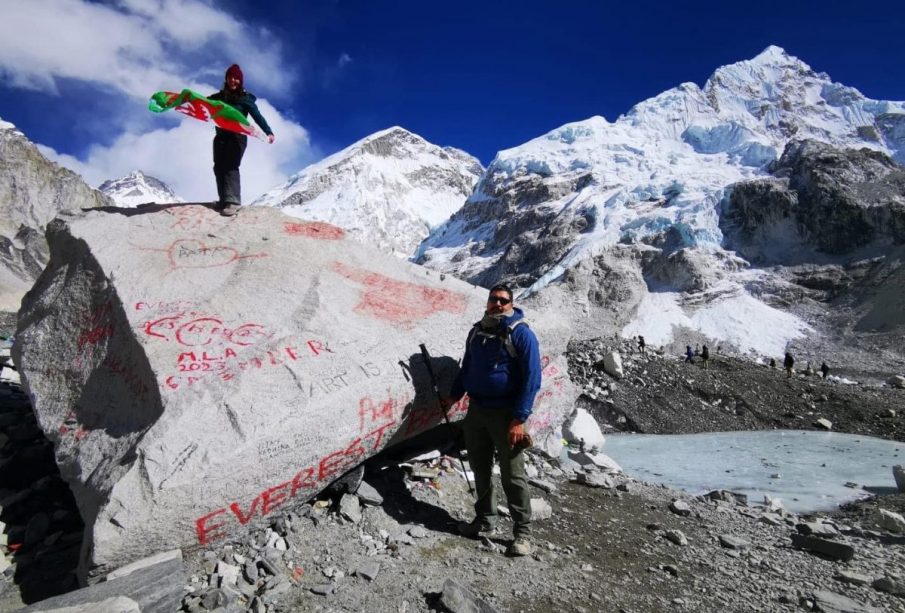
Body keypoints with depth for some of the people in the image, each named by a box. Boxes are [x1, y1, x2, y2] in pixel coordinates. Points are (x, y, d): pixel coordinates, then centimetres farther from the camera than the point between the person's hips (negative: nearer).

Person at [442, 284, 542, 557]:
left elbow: (531, 378, -14)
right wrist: (454, 395, 11)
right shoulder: (477, 331, 10)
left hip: (505, 414, -6)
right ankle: (484, 518, 33)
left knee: (512, 475, -1)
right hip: (476, 411, 6)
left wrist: (519, 419, -18)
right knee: (480, 470, 16)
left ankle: (523, 532, 12)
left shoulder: (521, 333, -10)